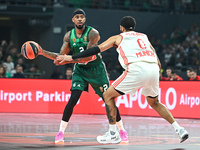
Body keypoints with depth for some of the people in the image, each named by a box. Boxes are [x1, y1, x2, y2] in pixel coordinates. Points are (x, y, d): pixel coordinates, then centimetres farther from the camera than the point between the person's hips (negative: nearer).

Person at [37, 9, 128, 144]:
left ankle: (122, 130, 16)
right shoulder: (69, 36, -5)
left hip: (96, 68, -2)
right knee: (73, 100, -15)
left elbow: (88, 56, -29)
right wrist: (43, 52, -13)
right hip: (80, 69, 2)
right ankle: (61, 132, -8)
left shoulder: (93, 33, -20)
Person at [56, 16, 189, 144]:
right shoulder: (144, 36, 32)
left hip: (137, 69, -5)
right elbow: (158, 62, 27)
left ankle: (113, 134, 5)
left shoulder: (118, 38, 20)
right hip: (154, 69, 5)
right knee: (154, 102, 28)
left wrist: (71, 58, 22)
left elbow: (96, 50, 18)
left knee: (108, 96, 10)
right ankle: (179, 129, 18)